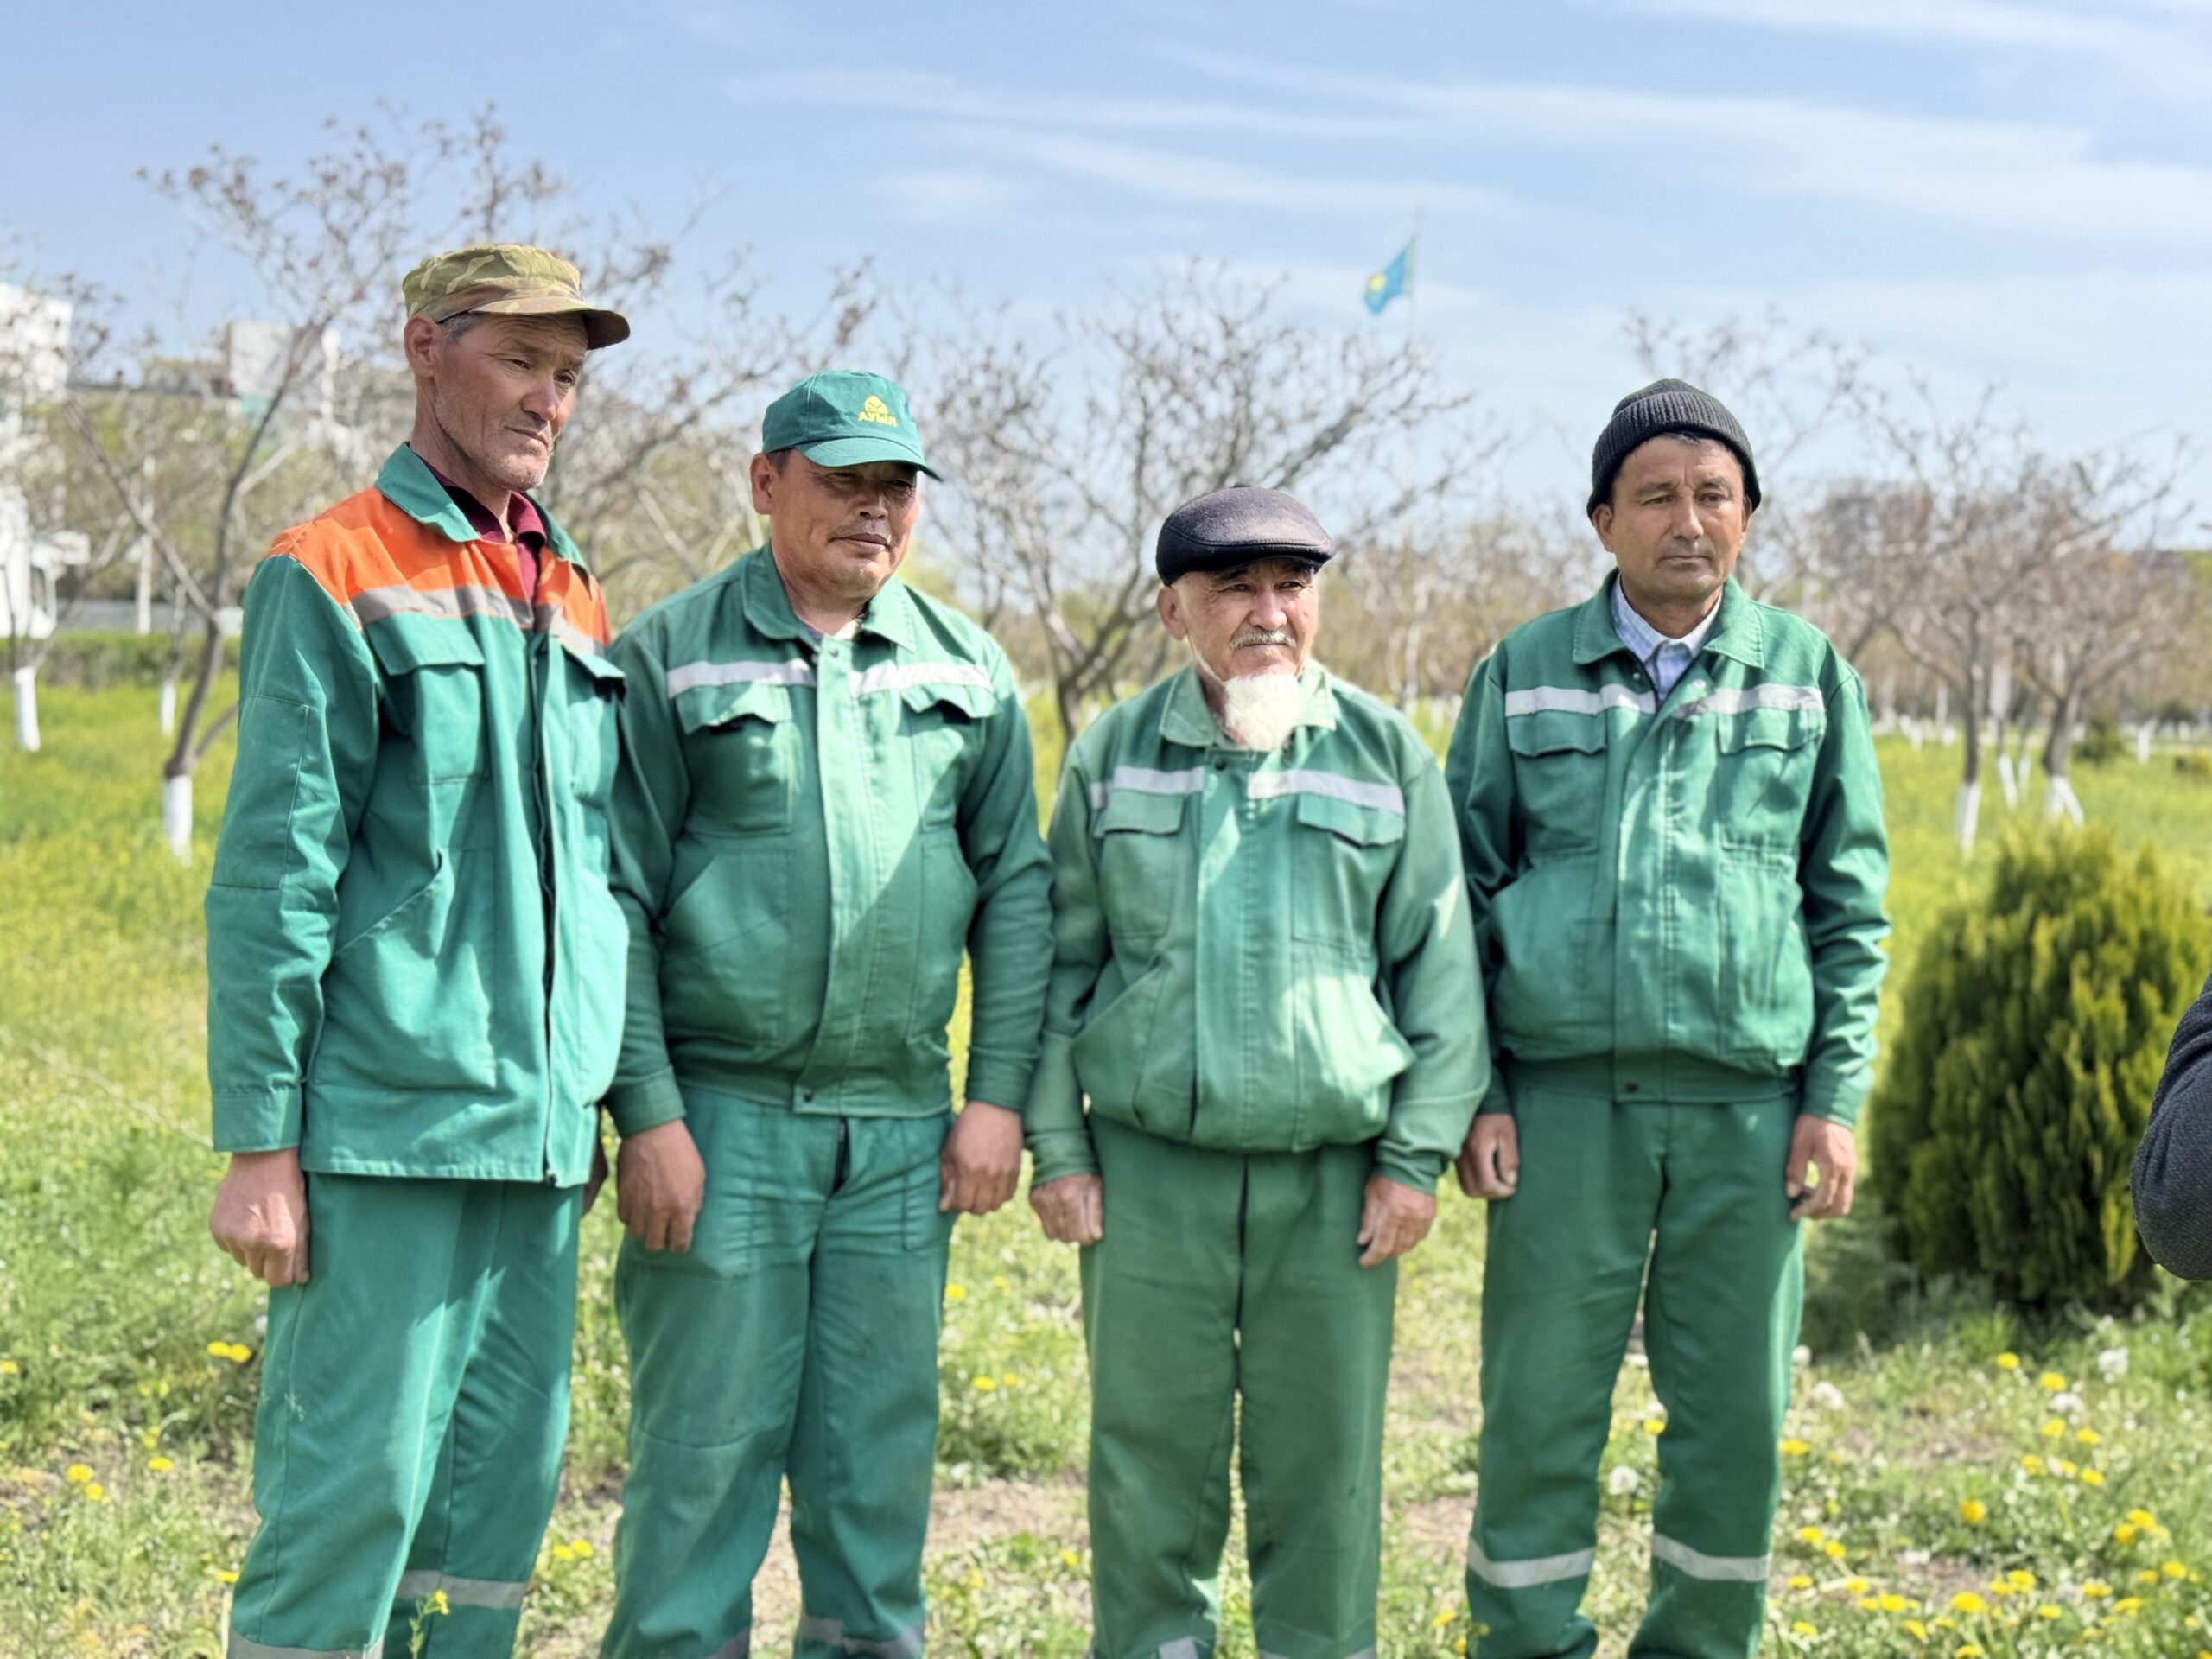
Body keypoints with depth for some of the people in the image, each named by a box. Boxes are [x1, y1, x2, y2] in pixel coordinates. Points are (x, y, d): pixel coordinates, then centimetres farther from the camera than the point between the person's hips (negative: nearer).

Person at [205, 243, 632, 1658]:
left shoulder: (577, 607, 15)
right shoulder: (335, 577, -4)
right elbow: (271, 875, -9)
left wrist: (615, 1104, 16)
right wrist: (258, 1146, -12)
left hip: (539, 1138, 7)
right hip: (384, 1130, -7)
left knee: (506, 1485, 11)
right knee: (352, 1488, -4)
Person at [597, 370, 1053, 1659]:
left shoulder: (968, 671, 10)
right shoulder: (672, 656, 0)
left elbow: (1016, 888, 12)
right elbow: (617, 900, -3)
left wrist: (998, 1096, 4)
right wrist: (648, 1114, -9)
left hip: (903, 1135, 4)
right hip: (723, 1118, -3)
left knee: (880, 1460, 10)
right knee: (704, 1453, 0)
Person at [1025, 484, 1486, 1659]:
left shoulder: (1385, 756, 5)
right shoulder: (1113, 757, 7)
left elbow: (1440, 965, 6)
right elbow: (1061, 961, 10)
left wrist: (1417, 1153, 0)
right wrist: (1057, 1148, 4)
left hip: (1335, 1176, 0)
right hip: (1148, 1173, 0)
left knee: (1324, 1472, 7)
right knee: (1151, 1464, 6)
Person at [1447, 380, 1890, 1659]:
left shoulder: (1808, 674, 8)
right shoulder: (1526, 674, 7)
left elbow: (1851, 906, 10)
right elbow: (1464, 890, 8)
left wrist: (1837, 1098, 2)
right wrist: (1471, 1092, 1)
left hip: (1750, 1104, 1)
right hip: (1565, 1100, -1)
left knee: (1737, 1420, 6)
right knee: (1541, 1409, 2)